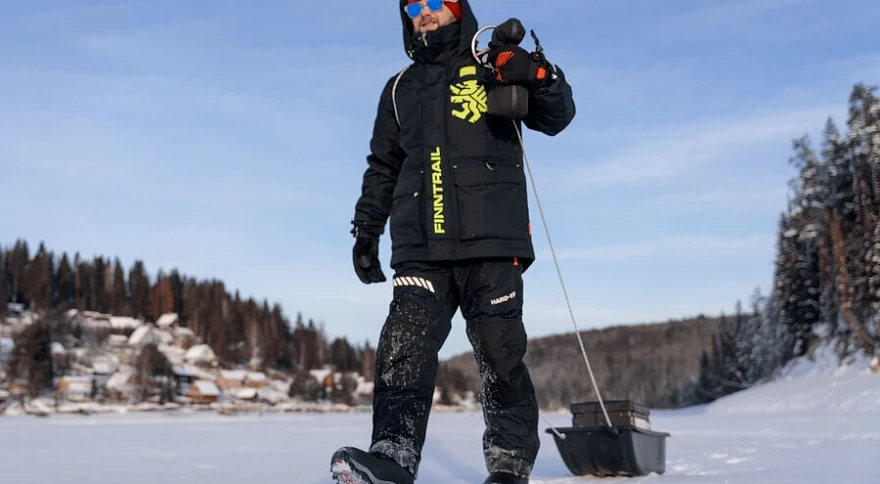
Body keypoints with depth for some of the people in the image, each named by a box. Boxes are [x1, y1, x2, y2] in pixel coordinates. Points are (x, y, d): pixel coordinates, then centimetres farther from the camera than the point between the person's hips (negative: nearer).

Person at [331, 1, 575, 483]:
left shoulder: (495, 67, 12)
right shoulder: (400, 90, 24)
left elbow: (556, 118, 3)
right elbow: (382, 168, 28)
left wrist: (539, 76, -17)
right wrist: (366, 231, 21)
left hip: (491, 244, -3)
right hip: (420, 249, 3)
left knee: (499, 353, -4)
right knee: (404, 347, -11)